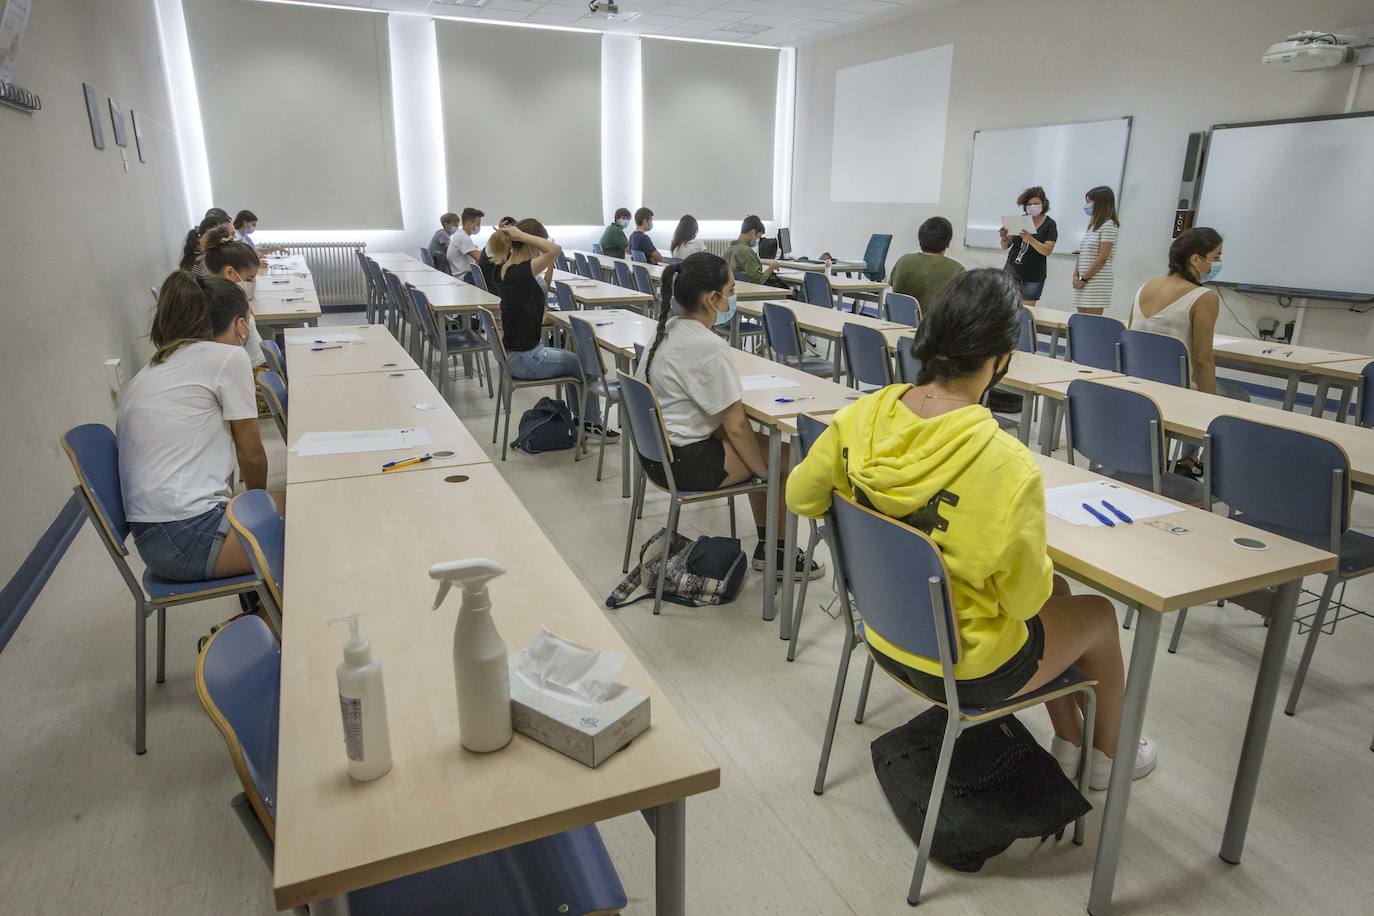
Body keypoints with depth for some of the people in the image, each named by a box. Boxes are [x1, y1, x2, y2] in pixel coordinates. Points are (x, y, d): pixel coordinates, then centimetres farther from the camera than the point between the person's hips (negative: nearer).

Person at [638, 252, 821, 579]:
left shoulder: (668, 329, 4)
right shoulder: (709, 347, -24)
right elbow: (735, 426, -19)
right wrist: (765, 471, -5)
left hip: (656, 450, 9)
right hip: (684, 464, -9)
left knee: (759, 442, 22)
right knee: (786, 454, 4)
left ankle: (767, 542, 30)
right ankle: (775, 552, 20)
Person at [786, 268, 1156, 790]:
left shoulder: (862, 417, -17)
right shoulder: (1008, 467, -32)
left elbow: (800, 498, -2)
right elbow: (1025, 598, -19)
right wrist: (1042, 574, 1)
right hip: (967, 673, -5)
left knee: (1056, 592, 30)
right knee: (1098, 614, 25)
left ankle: (1068, 743, 48)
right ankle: (1106, 757, 50)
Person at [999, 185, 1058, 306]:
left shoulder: (1049, 225, -1)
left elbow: (1047, 251, -13)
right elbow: (1005, 246, 8)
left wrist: (1030, 239, -28)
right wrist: (1004, 238, -15)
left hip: (1033, 276, -2)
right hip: (1012, 271, 2)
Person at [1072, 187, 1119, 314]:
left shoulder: (1108, 225, -8)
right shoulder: (1091, 225, 18)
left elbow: (1102, 258, -14)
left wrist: (1084, 278, -12)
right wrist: (1076, 275, 2)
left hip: (1098, 281, -8)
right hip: (1083, 281, 8)